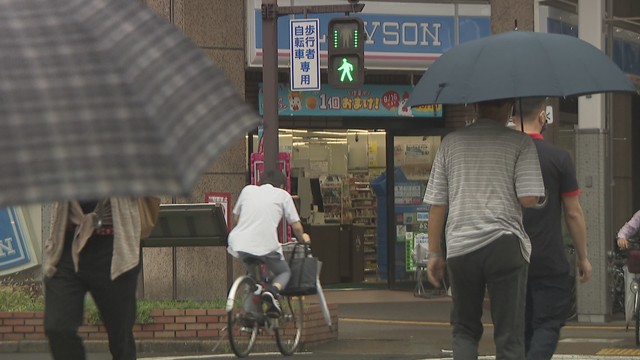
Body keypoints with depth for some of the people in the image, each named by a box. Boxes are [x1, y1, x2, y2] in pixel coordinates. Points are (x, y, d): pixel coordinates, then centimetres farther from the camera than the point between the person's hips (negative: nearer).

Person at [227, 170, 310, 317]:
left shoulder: (248, 189, 21)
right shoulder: (283, 195, 13)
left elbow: (236, 218, 29)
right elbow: (296, 226, 12)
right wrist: (302, 237, 34)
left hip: (240, 244, 3)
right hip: (267, 245, -3)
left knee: (252, 272, 32)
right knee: (284, 272, 21)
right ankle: (273, 291, -12)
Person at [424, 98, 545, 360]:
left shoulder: (451, 143, 8)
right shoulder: (520, 143, -2)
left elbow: (436, 203, 8)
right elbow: (528, 198, -11)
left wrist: (434, 253, 16)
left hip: (459, 248, 3)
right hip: (504, 244, -3)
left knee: (465, 329, 18)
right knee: (509, 337, 1)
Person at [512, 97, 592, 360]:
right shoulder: (558, 157, -8)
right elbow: (573, 213, -5)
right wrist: (583, 257, 5)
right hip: (549, 261, -4)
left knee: (519, 328, 13)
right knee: (547, 325, -1)